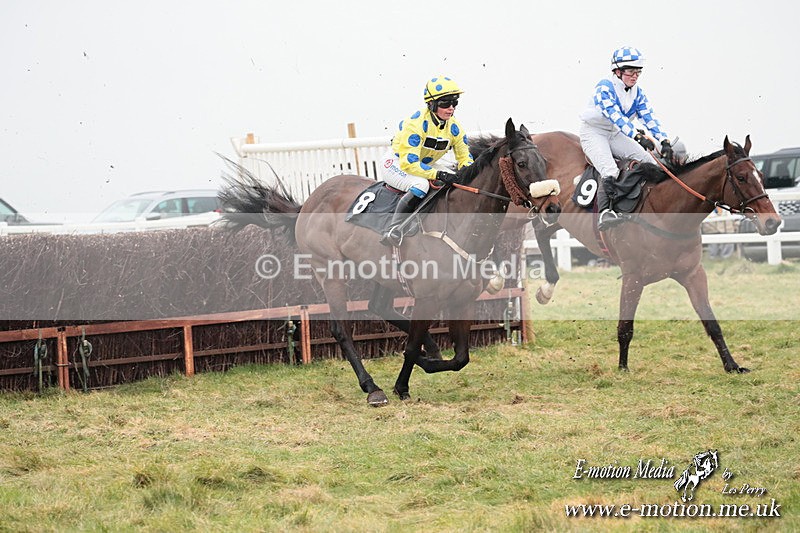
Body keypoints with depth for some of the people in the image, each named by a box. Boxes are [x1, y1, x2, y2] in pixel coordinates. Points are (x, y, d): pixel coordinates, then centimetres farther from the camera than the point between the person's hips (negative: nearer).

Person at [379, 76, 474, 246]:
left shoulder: (454, 128, -8)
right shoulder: (417, 123, -30)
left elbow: (465, 159, 3)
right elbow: (408, 163, -35)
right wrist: (438, 174, -43)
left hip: (423, 166, 8)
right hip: (395, 164, -8)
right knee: (421, 185, -36)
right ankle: (392, 231, -35)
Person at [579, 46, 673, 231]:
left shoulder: (637, 93, 3)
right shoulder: (605, 87, -20)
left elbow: (650, 117, -6)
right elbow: (615, 116, -33)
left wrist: (664, 141, -21)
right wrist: (638, 136, -45)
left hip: (615, 135, 7)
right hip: (593, 133, -7)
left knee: (647, 161, -10)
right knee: (609, 171, -31)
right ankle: (604, 213, -40)